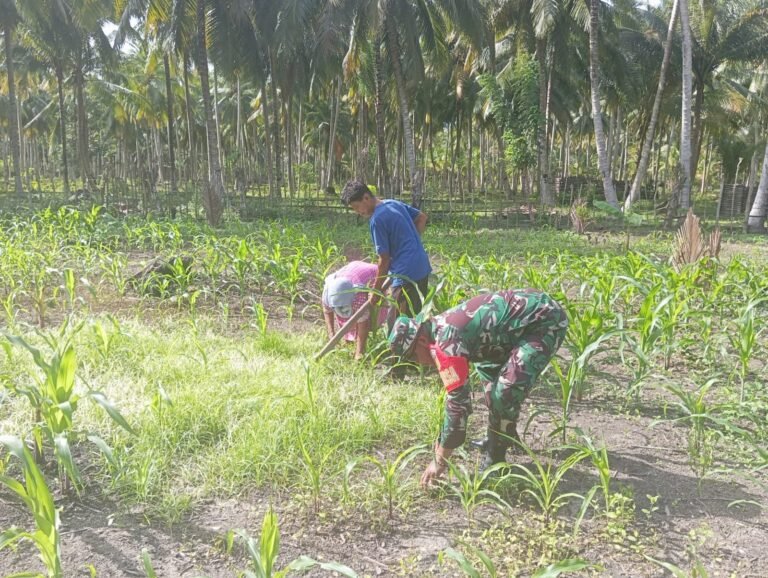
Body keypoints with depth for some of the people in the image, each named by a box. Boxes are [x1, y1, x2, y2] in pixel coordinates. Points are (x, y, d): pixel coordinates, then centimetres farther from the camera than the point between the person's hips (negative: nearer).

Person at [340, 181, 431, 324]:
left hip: (406, 275, -9)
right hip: (423, 268, 9)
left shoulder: (377, 220, -15)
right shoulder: (394, 203, 9)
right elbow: (422, 217, 21)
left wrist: (375, 291, -4)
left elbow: (385, 259, -13)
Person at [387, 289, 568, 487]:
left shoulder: (445, 342, -21)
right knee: (487, 366, 28)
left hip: (546, 321, -11)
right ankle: (504, 435, 35)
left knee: (505, 391, -19)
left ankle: (494, 462, 0)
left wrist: (439, 461, -11)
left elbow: (457, 399, -20)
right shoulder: (442, 327, 8)